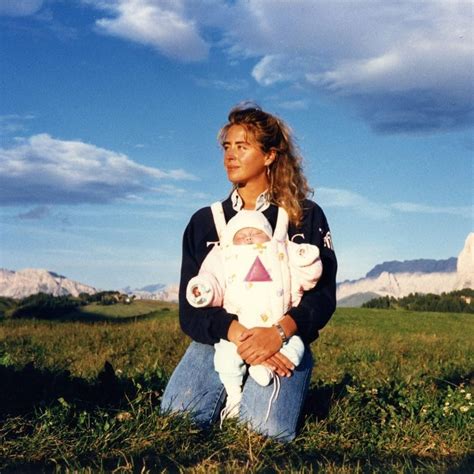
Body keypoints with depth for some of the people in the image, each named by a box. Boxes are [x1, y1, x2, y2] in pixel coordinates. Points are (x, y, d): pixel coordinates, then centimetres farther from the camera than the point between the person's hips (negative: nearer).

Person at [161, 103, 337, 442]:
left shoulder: (306, 217, 4)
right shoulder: (204, 222, 9)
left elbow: (324, 295, -5)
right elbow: (191, 306, -1)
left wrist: (279, 332, -26)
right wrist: (236, 333, -22)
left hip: (285, 340, -2)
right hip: (220, 336, 2)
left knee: (266, 429, -27)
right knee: (176, 416, -23)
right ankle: (231, 392, 9)